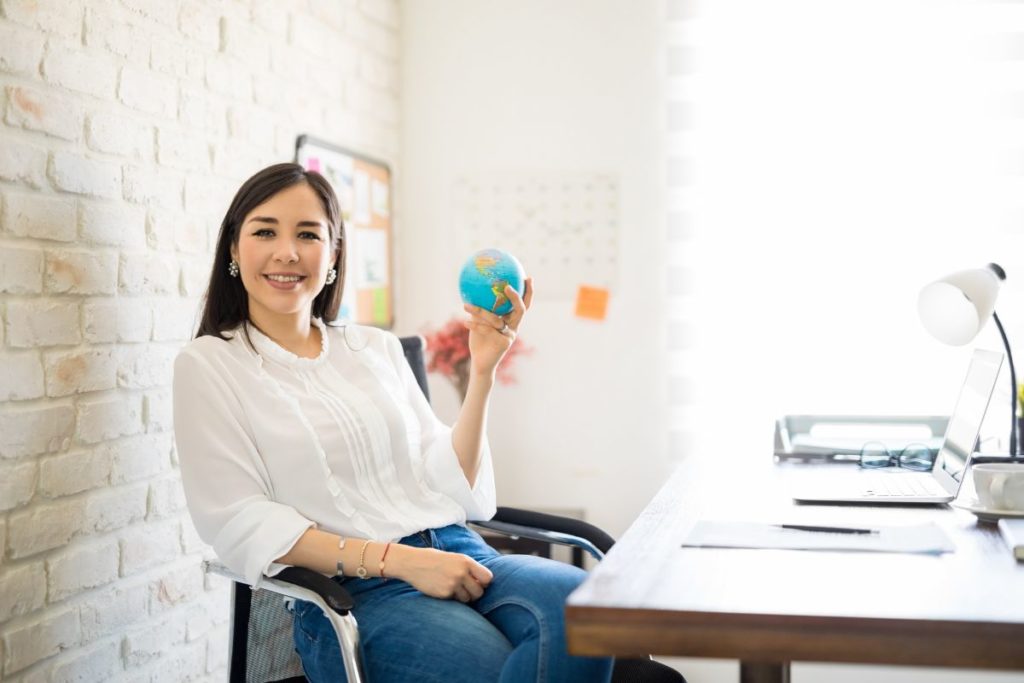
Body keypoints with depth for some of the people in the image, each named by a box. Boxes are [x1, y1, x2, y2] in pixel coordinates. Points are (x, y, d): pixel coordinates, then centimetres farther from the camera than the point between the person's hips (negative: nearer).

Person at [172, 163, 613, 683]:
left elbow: (446, 483, 14)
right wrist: (397, 560, -14)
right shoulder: (207, 365, 5)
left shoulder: (377, 348, 17)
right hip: (350, 591, -5)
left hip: (454, 550, 5)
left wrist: (482, 374, 2)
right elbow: (240, 523, -5)